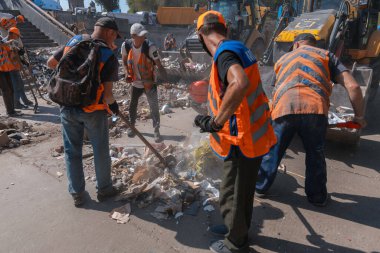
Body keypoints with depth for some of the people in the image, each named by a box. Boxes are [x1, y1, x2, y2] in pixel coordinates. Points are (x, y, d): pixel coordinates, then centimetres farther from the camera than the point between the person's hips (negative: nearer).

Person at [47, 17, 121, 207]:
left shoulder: (74, 41, 2)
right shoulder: (109, 57, -12)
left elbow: (50, 63, 11)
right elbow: (107, 93, -14)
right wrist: (113, 105, 6)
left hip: (67, 107, 4)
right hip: (93, 110, -4)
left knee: (72, 151, 15)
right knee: (100, 150, 14)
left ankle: (76, 194, 27)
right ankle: (104, 189, 29)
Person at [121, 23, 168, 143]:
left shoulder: (150, 47, -22)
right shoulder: (126, 45, -12)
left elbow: (159, 66, -22)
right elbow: (124, 61, 6)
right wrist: (127, 73, -10)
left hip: (149, 83, -3)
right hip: (135, 83, 3)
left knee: (154, 108, 0)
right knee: (132, 106, 16)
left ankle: (156, 131, 14)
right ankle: (131, 126, 38)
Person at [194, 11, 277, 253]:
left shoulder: (225, 53, -20)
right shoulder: (239, 48, 9)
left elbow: (240, 84, -42)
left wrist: (215, 122, -33)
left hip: (242, 141, -9)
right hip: (254, 134, 9)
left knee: (232, 196, 10)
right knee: (244, 190, 25)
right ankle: (239, 228, 47)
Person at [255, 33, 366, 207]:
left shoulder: (283, 59, 31)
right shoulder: (326, 55, 23)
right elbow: (353, 86, 12)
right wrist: (359, 116, 23)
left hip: (283, 109, 2)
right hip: (315, 109, -1)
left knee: (273, 151, 19)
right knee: (315, 155, 19)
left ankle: (260, 186, 37)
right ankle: (317, 196, 35)